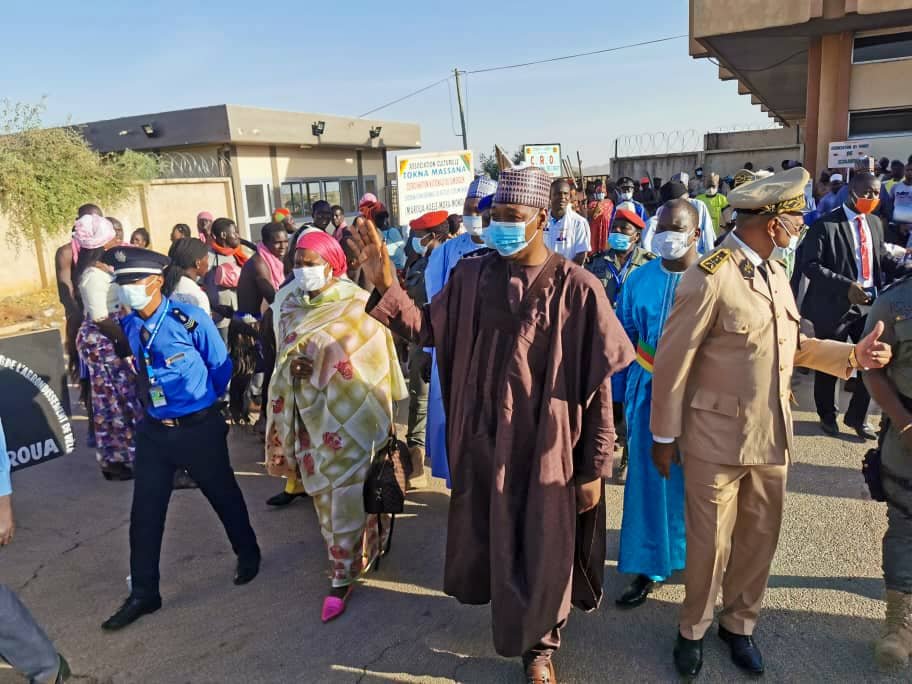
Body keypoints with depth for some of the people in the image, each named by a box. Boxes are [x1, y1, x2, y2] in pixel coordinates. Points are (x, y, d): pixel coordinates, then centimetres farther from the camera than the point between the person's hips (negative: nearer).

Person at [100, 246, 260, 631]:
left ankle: (248, 555, 40)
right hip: (153, 429, 5)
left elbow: (222, 367, -3)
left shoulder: (189, 319, -17)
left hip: (199, 428, -4)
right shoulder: (129, 326, -1)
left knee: (223, 496, 14)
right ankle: (143, 594, 24)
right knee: (145, 512, 8)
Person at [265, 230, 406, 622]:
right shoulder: (289, 304, 7)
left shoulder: (356, 305, -9)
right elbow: (282, 358, 14)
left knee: (345, 492, -2)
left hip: (347, 413, -5)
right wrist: (293, 367, -7)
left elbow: (371, 359, -8)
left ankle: (343, 575, 9)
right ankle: (353, 550, 34)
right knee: (323, 491, 14)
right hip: (308, 414, 6)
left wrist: (317, 366, -16)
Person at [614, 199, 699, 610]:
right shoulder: (639, 279, 2)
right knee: (647, 479, 6)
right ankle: (648, 568, 21)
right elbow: (623, 340, 7)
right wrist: (616, 393, 7)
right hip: (648, 394, 2)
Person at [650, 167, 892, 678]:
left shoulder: (775, 272, 7)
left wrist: (851, 355, -1)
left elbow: (790, 344, 14)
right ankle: (693, 631, 34)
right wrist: (665, 437, -9)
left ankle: (740, 624, 42)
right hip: (717, 439, -7)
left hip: (772, 436, 7)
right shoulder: (709, 278, -18)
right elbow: (672, 362, -15)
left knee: (760, 539, 20)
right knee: (710, 544, 9)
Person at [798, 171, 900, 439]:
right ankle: (827, 415, 32)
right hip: (835, 306, -6)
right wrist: (846, 286, -24)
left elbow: (881, 256, 15)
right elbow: (809, 264, -18)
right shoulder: (826, 224, -13)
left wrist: (901, 266, -6)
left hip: (870, 304, 6)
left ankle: (857, 417, 29)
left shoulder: (875, 223, 9)